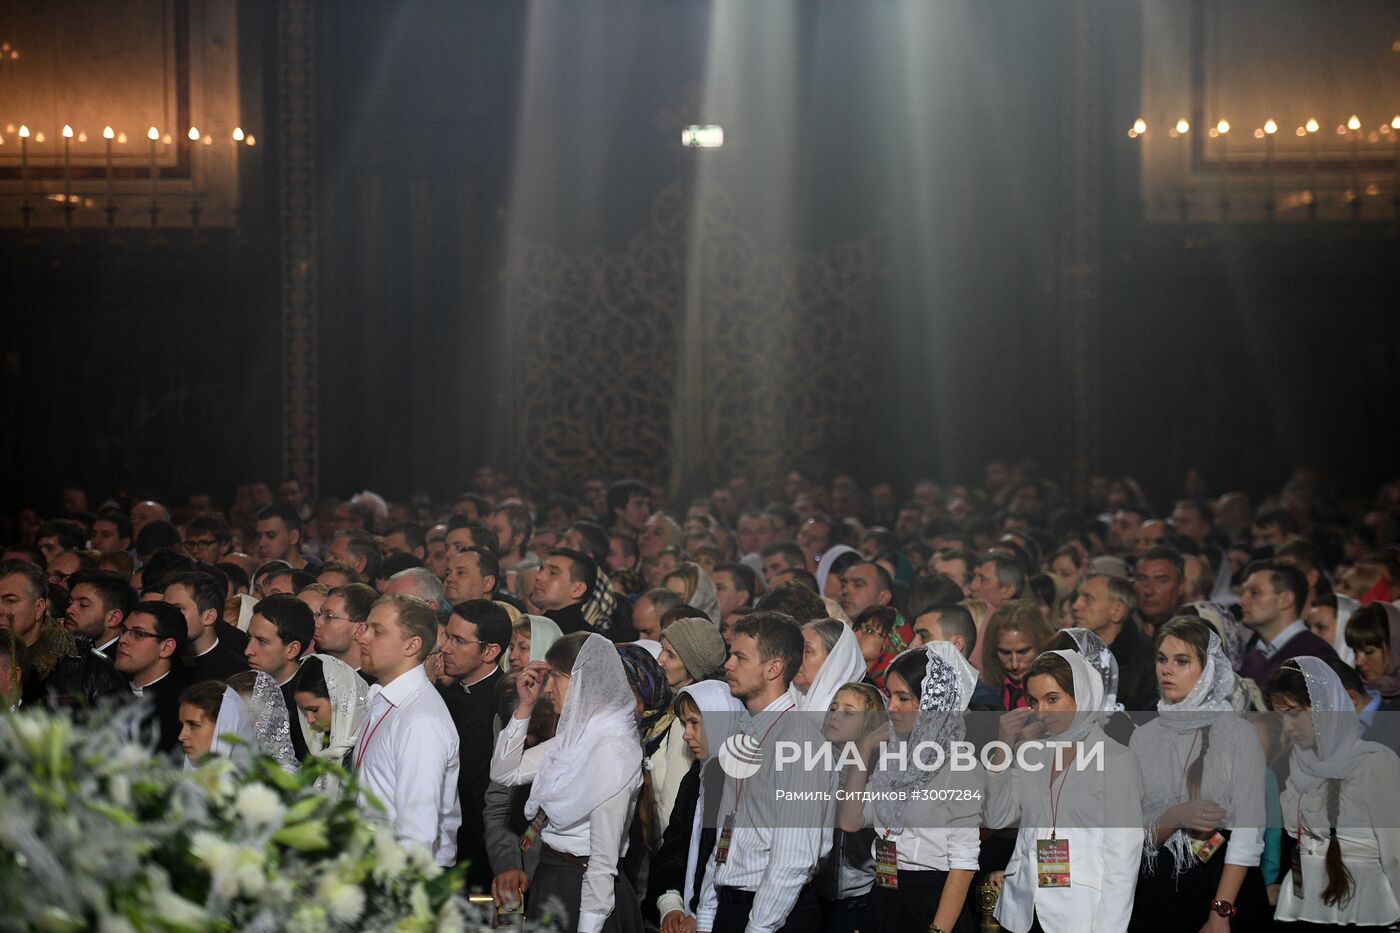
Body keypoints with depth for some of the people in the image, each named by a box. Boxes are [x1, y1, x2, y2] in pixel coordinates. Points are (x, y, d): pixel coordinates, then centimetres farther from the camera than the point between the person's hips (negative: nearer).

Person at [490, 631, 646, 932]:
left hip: (579, 891, -8)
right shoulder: (574, 736, 8)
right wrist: (525, 707, 5)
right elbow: (504, 772, 14)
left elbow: (604, 857, -20)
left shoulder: (614, 748, -19)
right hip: (549, 880, 8)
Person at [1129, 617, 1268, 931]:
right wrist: (1175, 818, -18)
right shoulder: (1144, 737, 4)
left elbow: (1248, 834, -12)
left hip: (1226, 884, -3)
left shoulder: (1240, 734, -7)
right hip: (1159, 888, 3)